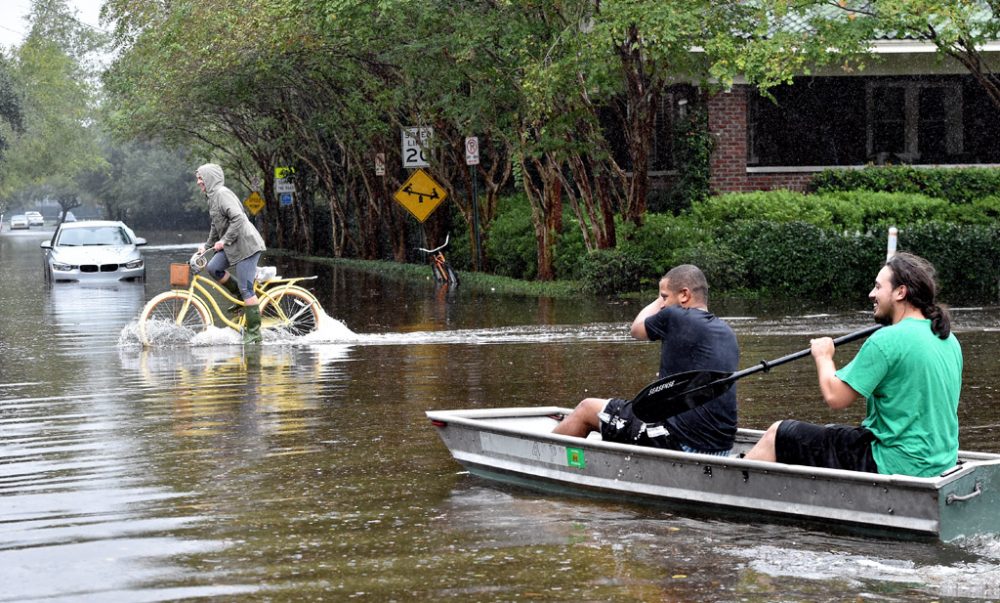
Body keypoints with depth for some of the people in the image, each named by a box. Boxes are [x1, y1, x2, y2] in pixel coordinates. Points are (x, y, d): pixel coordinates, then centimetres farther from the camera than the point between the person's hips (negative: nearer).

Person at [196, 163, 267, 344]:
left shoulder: (222, 194, -14)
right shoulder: (213, 197, 18)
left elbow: (238, 219, -25)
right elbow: (216, 226, 28)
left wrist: (224, 241, -21)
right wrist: (206, 245, 19)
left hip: (246, 245, -10)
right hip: (232, 246, 10)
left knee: (246, 289, -8)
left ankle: (254, 334, -4)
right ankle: (241, 298, 14)